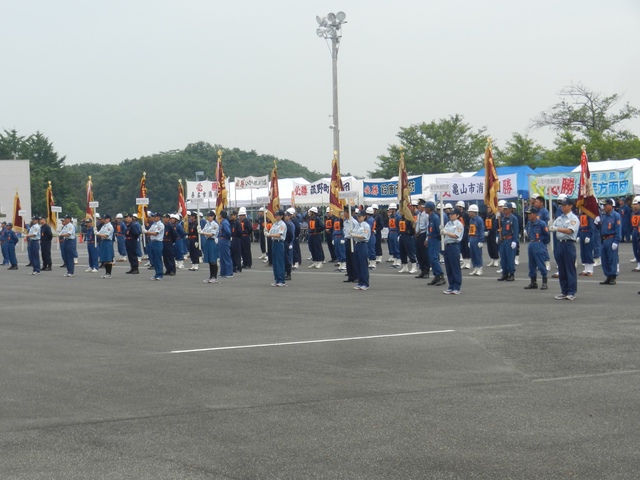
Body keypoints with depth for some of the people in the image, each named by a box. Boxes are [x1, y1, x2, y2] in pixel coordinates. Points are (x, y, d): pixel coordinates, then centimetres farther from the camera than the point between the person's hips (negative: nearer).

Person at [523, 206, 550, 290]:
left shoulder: (541, 223, -13)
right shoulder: (529, 224, 8)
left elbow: (547, 234, -7)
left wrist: (543, 243, 2)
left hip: (539, 245, -7)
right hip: (531, 245, 7)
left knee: (541, 265, -5)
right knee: (531, 265, 11)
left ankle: (544, 283, 0)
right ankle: (533, 282, 19)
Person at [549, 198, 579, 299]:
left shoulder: (573, 218, -6)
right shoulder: (559, 218, 16)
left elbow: (569, 231, -18)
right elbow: (552, 228, 13)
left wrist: (557, 229, -25)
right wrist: (550, 228, -9)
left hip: (569, 244, -7)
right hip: (560, 243, 7)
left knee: (570, 269, -4)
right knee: (561, 269, 9)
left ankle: (571, 292, -1)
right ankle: (564, 292, 16)